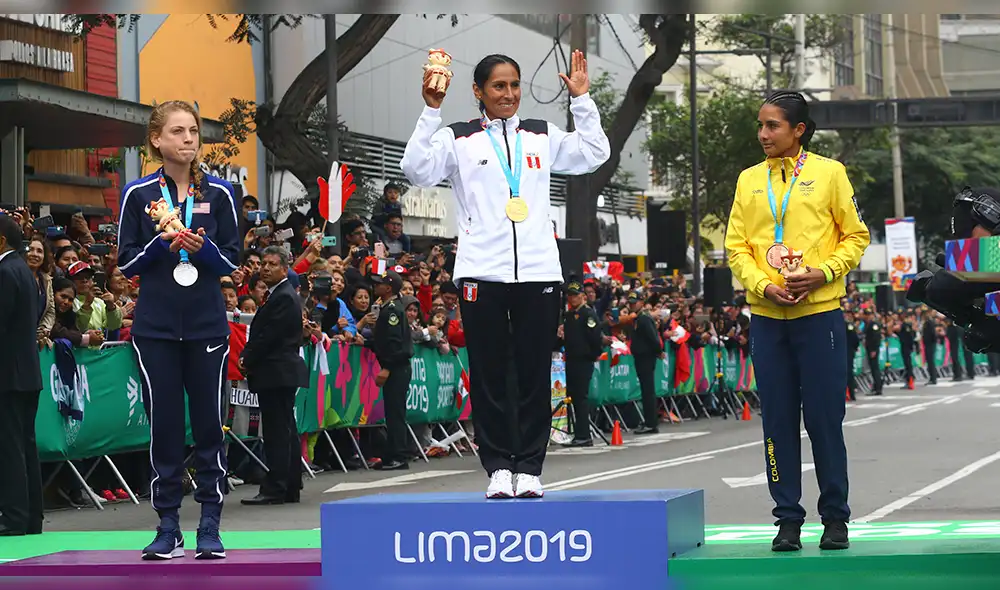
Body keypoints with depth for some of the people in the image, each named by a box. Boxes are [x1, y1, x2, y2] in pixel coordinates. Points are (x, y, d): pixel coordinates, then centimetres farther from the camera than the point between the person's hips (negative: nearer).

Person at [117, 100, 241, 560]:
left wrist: (202, 247, -14)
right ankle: (168, 526, 10)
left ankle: (210, 526, 7)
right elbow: (126, 263, 3)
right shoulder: (138, 194, 1)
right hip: (156, 327, 0)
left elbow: (232, 261, 5)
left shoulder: (218, 192, 3)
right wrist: (162, 244, -14)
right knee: (163, 424, 2)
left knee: (209, 422, 1)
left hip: (207, 324, 0)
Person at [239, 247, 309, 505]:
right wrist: (248, 357, 5)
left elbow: (268, 336, -18)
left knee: (277, 431, -9)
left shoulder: (284, 298, -14)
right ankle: (290, 487, 15)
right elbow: (262, 332, 19)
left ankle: (275, 489, -9)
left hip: (277, 374, -11)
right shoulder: (279, 295, 18)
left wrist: (247, 359, -9)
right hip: (281, 374, 11)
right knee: (285, 430, 11)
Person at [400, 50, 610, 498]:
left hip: (538, 272, 2)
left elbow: (595, 155, 13)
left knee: (535, 374, 3)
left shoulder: (542, 136, 14)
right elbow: (416, 170, -7)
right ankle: (498, 467, 8)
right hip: (481, 273, -2)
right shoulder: (458, 139, 5)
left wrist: (582, 100, 7)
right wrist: (431, 111, -12)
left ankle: (529, 468, 9)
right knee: (488, 375, 1)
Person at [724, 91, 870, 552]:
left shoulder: (829, 172, 2)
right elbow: (736, 246, 8)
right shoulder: (749, 180, 11)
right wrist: (763, 286, -8)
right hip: (767, 316, 3)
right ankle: (788, 518, 10)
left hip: (819, 311, -3)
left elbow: (856, 236, 2)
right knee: (778, 420, 4)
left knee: (825, 418, -1)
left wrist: (822, 274, -12)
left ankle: (835, 517, 8)